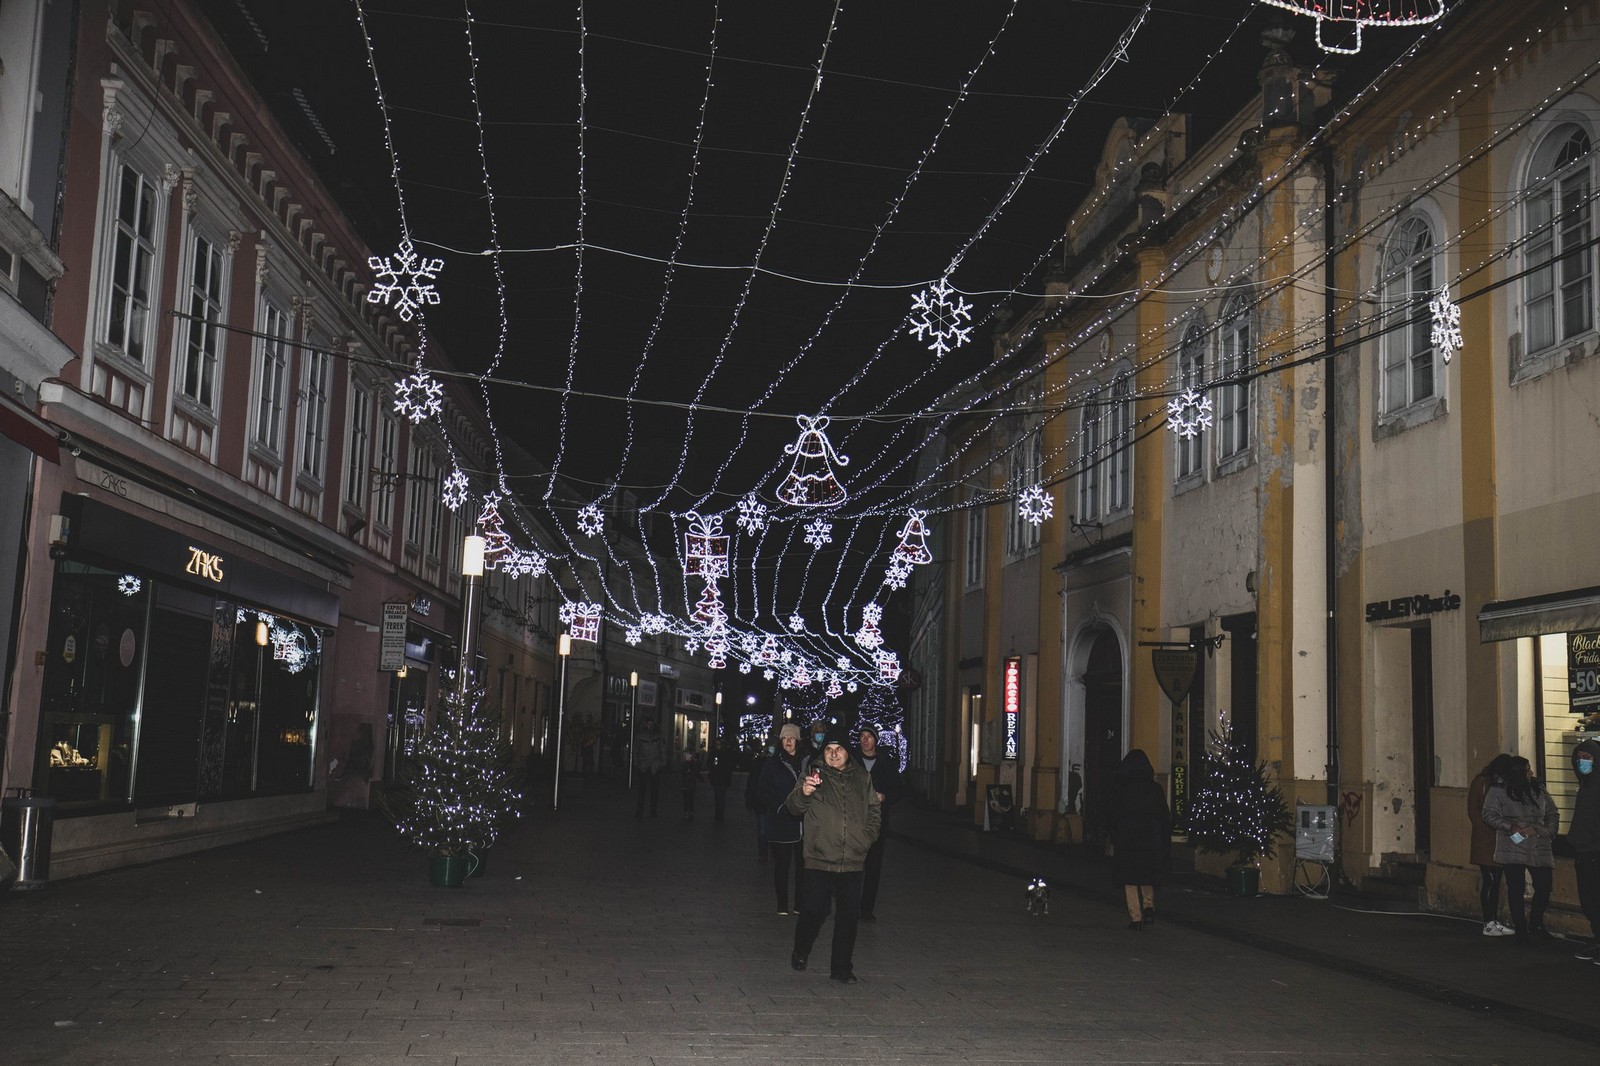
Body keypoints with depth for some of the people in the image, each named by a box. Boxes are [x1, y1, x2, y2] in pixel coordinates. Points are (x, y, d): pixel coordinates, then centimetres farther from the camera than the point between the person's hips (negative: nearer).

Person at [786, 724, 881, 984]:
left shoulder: (862, 777, 9)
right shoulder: (814, 774, -1)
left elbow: (874, 810, 21)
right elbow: (793, 807, -12)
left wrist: (867, 835, 6)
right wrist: (803, 793, -33)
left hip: (852, 862, 3)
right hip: (818, 860, -3)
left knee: (848, 916, 7)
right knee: (814, 911, -1)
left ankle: (842, 967, 19)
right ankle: (800, 953, 25)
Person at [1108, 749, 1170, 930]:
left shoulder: (1119, 788, -5)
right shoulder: (1155, 789, 1)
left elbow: (1113, 816, -4)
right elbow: (1165, 817, 3)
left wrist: (1112, 841, 5)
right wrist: (1166, 842, 9)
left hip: (1126, 840, -2)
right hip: (1150, 839, 2)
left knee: (1129, 880, 4)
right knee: (1147, 876, 19)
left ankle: (1136, 917, 0)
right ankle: (1149, 907, 3)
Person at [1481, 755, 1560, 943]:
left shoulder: (1538, 791, 9)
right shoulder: (1498, 792, -2)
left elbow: (1553, 814, 15)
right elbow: (1489, 814, -6)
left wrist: (1547, 832, -2)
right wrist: (1513, 828, -15)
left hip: (1539, 848, 3)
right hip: (1513, 848, -3)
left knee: (1544, 887, -1)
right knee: (1516, 890, 1)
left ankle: (1536, 925, 22)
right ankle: (1520, 929, 14)